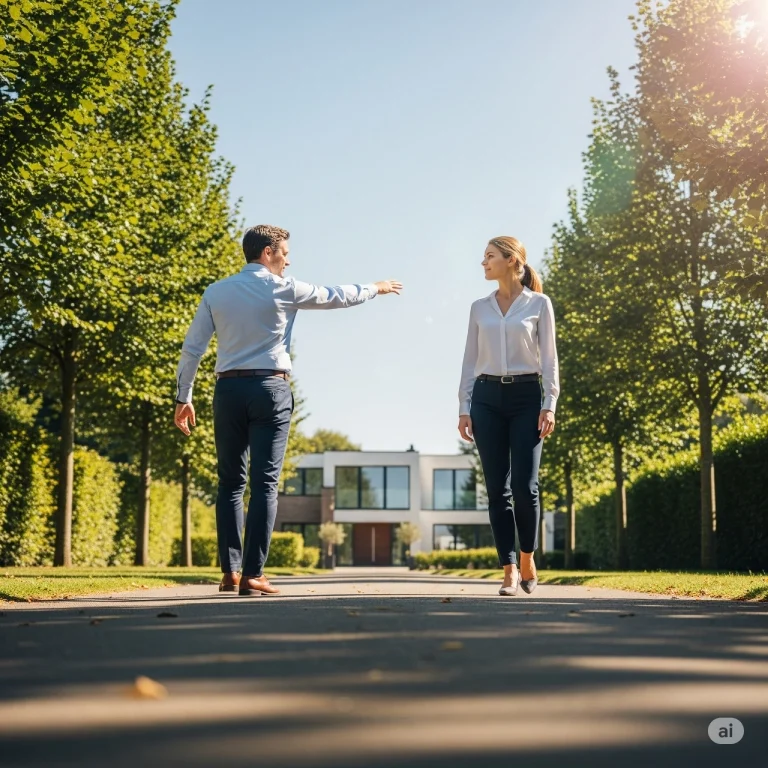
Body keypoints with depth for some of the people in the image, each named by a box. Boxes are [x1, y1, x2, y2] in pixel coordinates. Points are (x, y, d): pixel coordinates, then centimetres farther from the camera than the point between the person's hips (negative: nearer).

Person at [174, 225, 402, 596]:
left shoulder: (215, 292, 9)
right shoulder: (283, 289, 0)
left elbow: (192, 349, 6)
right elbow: (336, 296, 12)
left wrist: (184, 398, 11)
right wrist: (376, 288, 29)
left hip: (228, 389, 3)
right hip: (270, 388, -3)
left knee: (230, 482, 10)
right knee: (264, 483, -3)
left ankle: (230, 571, 7)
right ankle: (253, 575, -7)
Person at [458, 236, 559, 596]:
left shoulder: (539, 304, 4)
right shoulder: (479, 307, 12)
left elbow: (548, 358, 1)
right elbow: (470, 361, 12)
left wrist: (549, 405, -7)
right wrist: (464, 408, 4)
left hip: (526, 397, -3)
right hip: (487, 398, 3)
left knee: (524, 486, -9)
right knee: (497, 488, -1)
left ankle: (527, 559, 14)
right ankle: (509, 570, 5)